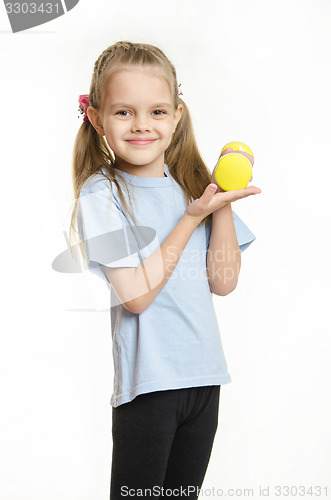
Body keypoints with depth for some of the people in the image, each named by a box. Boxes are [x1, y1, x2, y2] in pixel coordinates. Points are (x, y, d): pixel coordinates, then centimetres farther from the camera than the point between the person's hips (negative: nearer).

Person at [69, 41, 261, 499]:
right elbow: (136, 294, -17)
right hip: (146, 382, -5)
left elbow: (223, 281, 1)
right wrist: (192, 216, -13)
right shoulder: (100, 194, -10)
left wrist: (223, 196, -5)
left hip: (204, 375, 6)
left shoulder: (193, 184, 7)